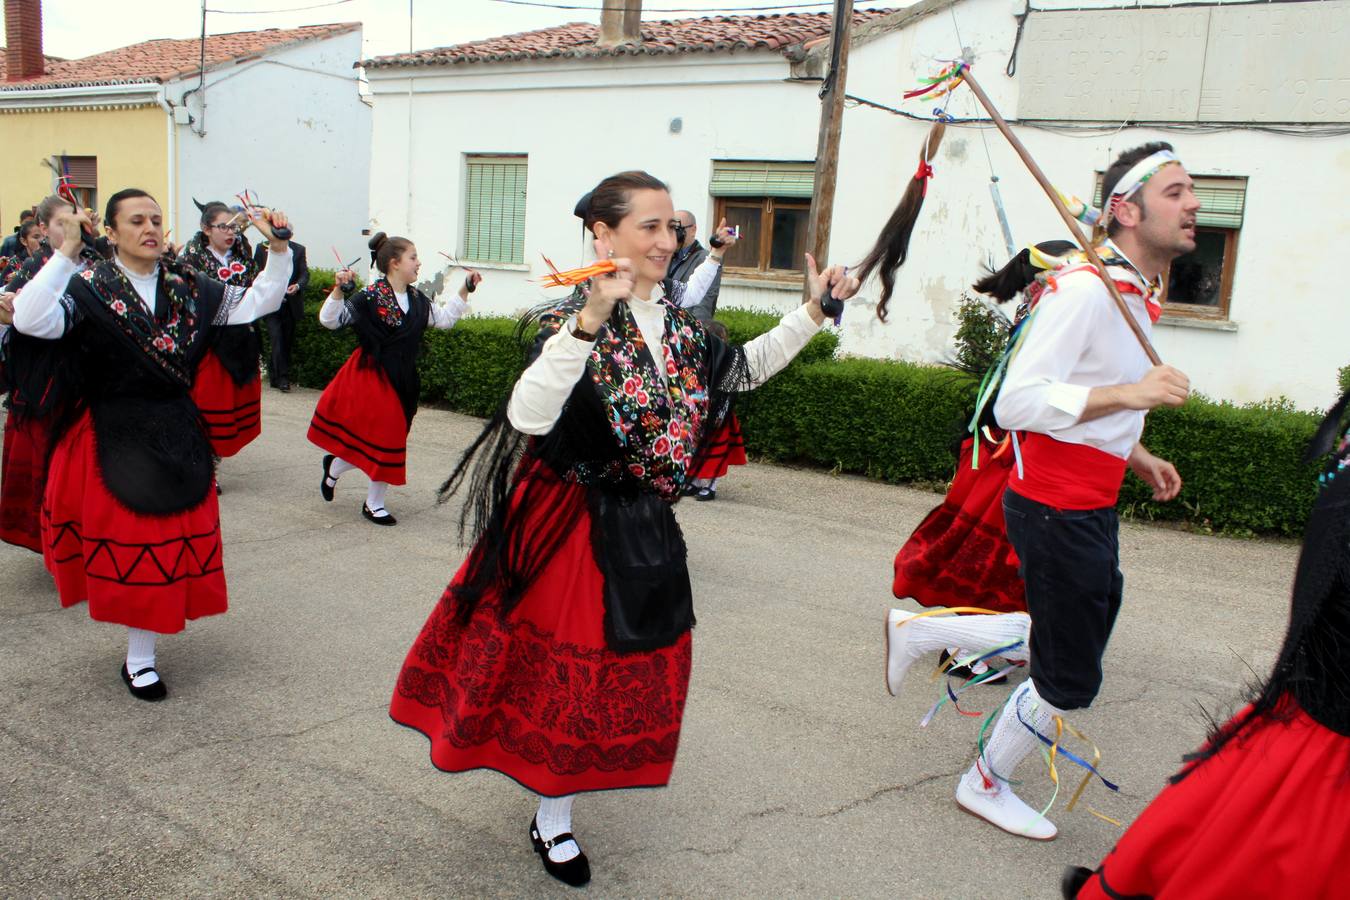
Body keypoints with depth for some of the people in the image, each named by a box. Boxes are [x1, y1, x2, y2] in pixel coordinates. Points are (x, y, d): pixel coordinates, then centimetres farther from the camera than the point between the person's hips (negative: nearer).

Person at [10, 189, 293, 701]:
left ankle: (140, 658, 27)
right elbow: (29, 320, -24)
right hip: (112, 438, -3)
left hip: (176, 433, 4)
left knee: (168, 541, 9)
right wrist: (66, 252, -30)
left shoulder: (189, 286, 4)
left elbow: (256, 303, 5)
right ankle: (138, 656, 21)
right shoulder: (89, 288, -8)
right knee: (121, 544, 4)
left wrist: (278, 249, -10)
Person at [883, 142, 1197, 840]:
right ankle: (985, 784, 27)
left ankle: (919, 629, 27)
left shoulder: (1137, 292, 12)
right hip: (1056, 511, -10)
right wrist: (1129, 394, -30)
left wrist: (1135, 455, 16)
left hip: (1089, 507, 10)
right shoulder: (1085, 287, -21)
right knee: (1070, 681, 3)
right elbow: (1017, 402, -27)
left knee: (1080, 633, 20)